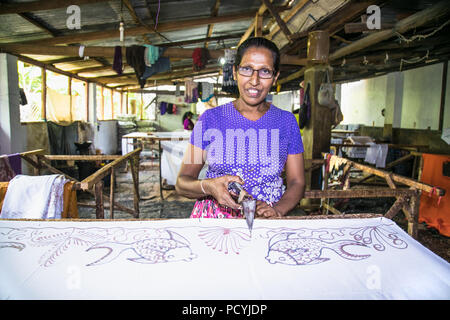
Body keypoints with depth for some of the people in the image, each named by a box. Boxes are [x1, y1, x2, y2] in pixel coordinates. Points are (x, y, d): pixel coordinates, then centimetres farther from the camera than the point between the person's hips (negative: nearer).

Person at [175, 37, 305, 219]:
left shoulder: (286, 121, 6)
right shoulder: (210, 118, 1)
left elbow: (297, 182, 8)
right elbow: (182, 182, 1)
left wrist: (277, 210, -12)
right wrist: (208, 186, -20)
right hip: (214, 217, 1)